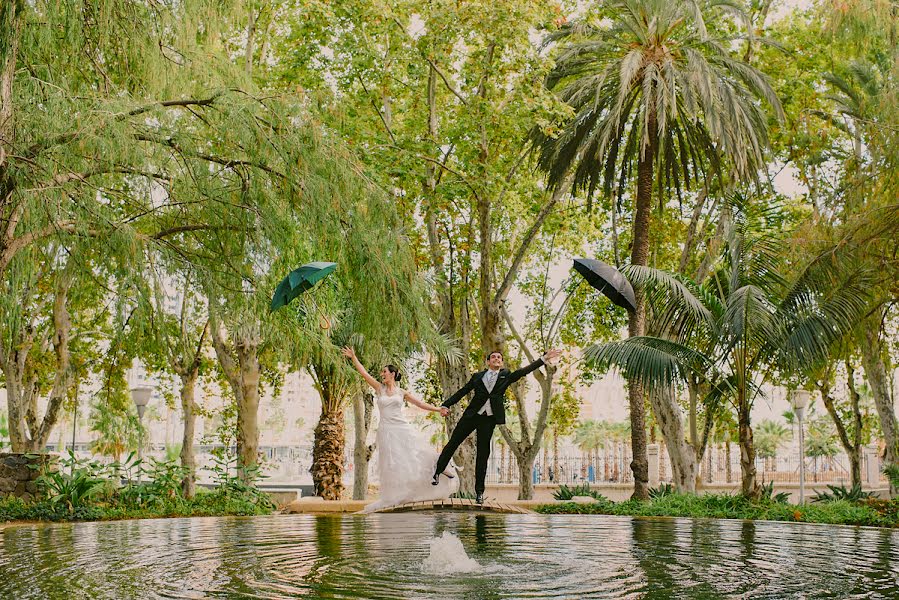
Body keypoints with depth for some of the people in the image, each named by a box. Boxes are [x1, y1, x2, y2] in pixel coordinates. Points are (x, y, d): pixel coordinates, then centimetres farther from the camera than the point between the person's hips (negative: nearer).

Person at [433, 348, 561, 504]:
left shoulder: (506, 376, 9)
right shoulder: (477, 376, 9)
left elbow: (525, 370, 1)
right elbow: (462, 392, 8)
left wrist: (544, 358, -9)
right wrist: (446, 405, -3)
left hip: (489, 419, 0)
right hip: (471, 415, 0)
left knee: (483, 454, 2)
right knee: (453, 443, 3)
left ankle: (479, 492, 8)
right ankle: (437, 472, 24)